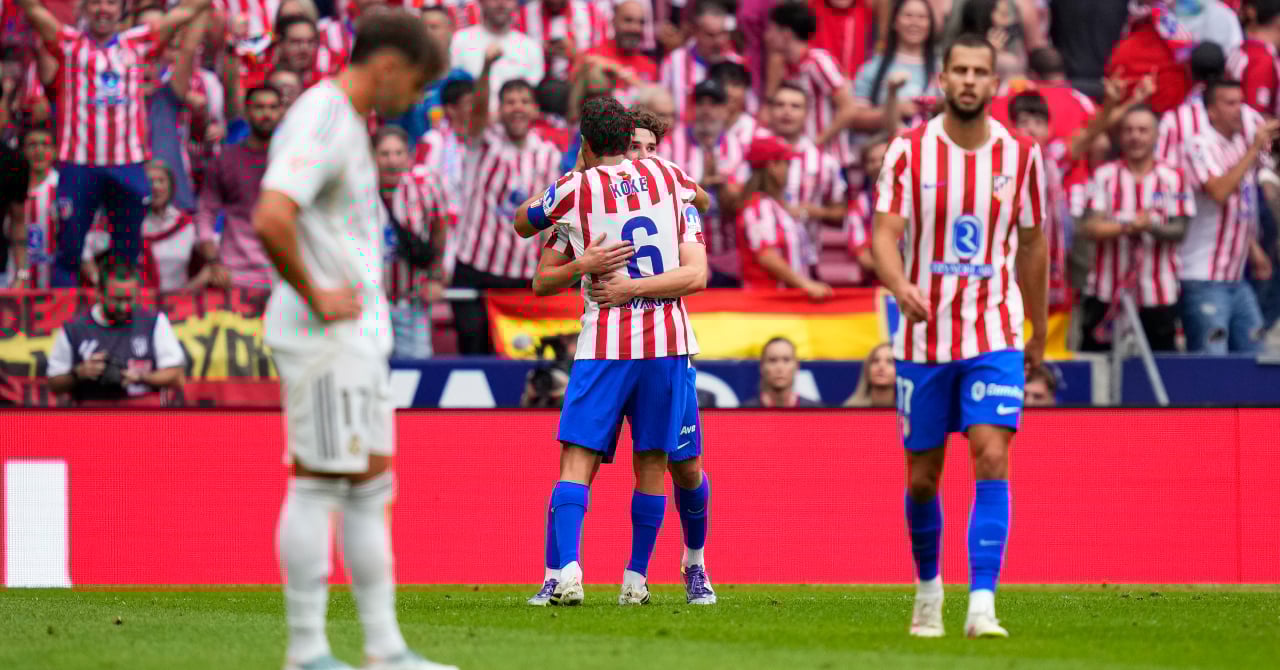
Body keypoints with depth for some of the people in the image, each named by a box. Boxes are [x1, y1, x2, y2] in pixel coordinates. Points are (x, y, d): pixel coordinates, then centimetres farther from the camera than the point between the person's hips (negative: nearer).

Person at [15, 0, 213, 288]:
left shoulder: (138, 43, 12)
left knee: (128, 252, 9)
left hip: (129, 165, 2)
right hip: (79, 163, -2)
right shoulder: (69, 43, 6)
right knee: (69, 248, -1)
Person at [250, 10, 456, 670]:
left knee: (371, 485, 11)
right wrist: (314, 294, -19)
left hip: (357, 334, 10)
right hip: (322, 336, -10)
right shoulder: (320, 123, -16)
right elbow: (271, 220, -30)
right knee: (318, 484, -6)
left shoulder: (346, 122, 16)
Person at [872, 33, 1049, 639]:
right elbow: (884, 234, -12)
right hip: (923, 337, 0)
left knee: (992, 458, -17)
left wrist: (1039, 333, 18)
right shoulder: (909, 151, -4)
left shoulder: (1021, 154, 1)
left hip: (994, 335, 0)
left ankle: (982, 606, -20)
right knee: (922, 477, 7)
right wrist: (901, 286, -33)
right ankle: (928, 590, 31)